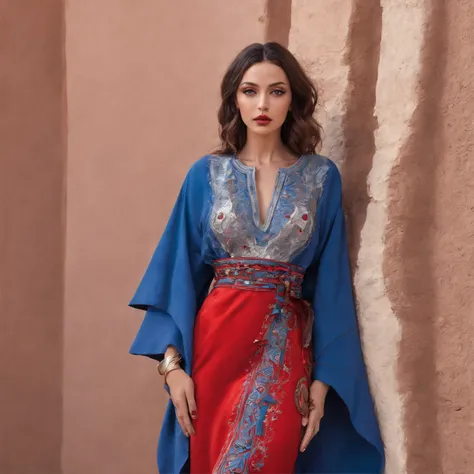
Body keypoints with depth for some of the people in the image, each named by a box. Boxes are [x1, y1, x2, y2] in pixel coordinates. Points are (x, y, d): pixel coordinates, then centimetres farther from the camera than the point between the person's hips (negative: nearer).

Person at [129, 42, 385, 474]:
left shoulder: (321, 178, 3)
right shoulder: (207, 174, 4)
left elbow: (331, 281, 1)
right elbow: (180, 272, 3)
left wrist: (324, 377, -5)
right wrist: (172, 362, -7)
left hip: (285, 345, -1)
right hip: (216, 338, 1)